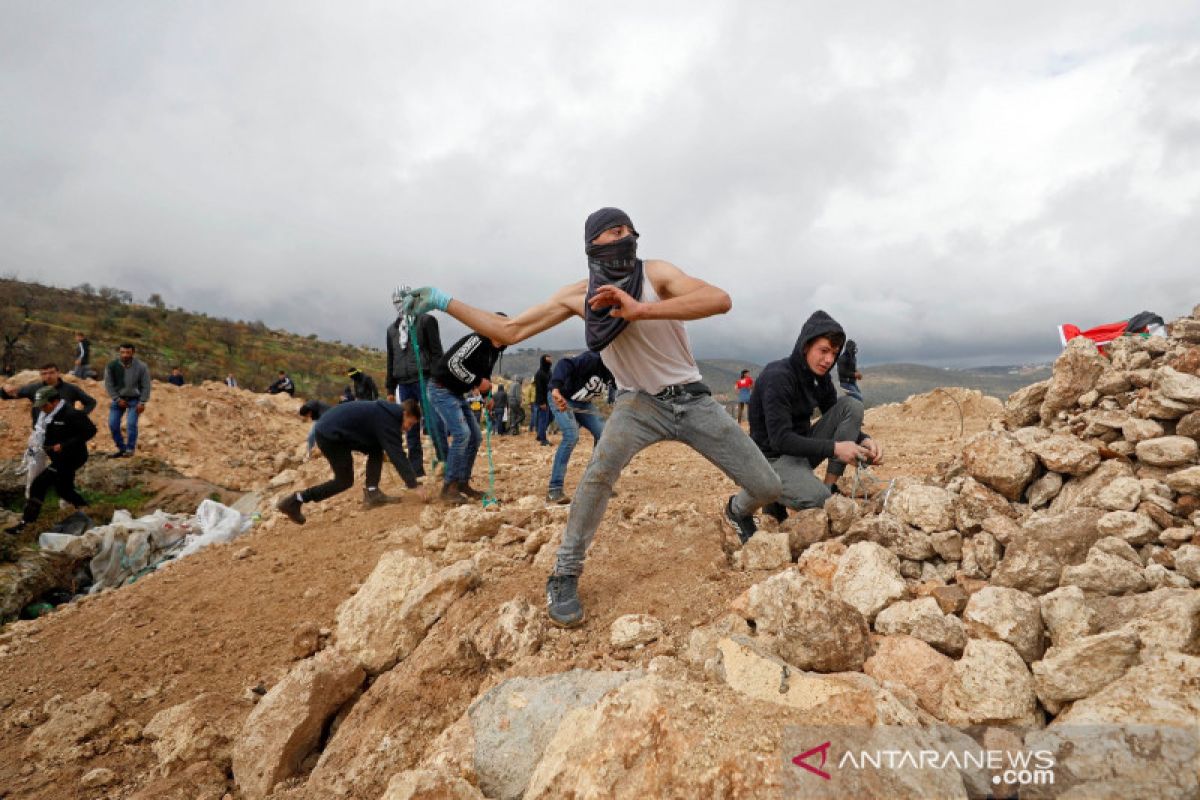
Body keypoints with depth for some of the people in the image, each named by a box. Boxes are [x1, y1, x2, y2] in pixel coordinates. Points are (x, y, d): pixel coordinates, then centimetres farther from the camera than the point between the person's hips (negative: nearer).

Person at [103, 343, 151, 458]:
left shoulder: (141, 367, -13)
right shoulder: (112, 366, -9)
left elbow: (145, 386, -8)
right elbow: (109, 384, -2)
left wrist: (142, 402, -11)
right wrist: (117, 399, -9)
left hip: (134, 399, -3)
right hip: (119, 399, 3)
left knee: (131, 424, -12)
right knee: (113, 424, 0)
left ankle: (130, 449, 2)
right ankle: (121, 448, 15)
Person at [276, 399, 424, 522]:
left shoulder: (387, 412, 12)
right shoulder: (387, 419, -16)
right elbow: (397, 454, -22)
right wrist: (413, 485, -24)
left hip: (329, 428, 10)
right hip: (330, 434, -10)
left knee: (376, 450, 8)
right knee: (344, 481, -1)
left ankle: (372, 493, 4)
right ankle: (294, 501, 2)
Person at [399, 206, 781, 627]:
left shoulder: (656, 273, -15)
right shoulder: (577, 295, -6)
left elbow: (720, 300, -33)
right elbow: (509, 331, -4)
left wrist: (641, 310, -42)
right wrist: (443, 302, -9)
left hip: (691, 400, 0)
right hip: (639, 403, 0)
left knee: (767, 488, 0)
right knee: (599, 472, -29)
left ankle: (736, 511, 37)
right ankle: (565, 577, -11)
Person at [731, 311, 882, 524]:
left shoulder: (820, 376, 3)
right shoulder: (777, 377, -22)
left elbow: (839, 420, 11)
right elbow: (780, 439, -28)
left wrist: (863, 440, -11)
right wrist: (834, 448, -31)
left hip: (803, 448, 8)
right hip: (774, 457, -8)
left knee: (851, 405, -7)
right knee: (820, 499, -31)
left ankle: (830, 488, -6)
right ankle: (740, 505, -3)